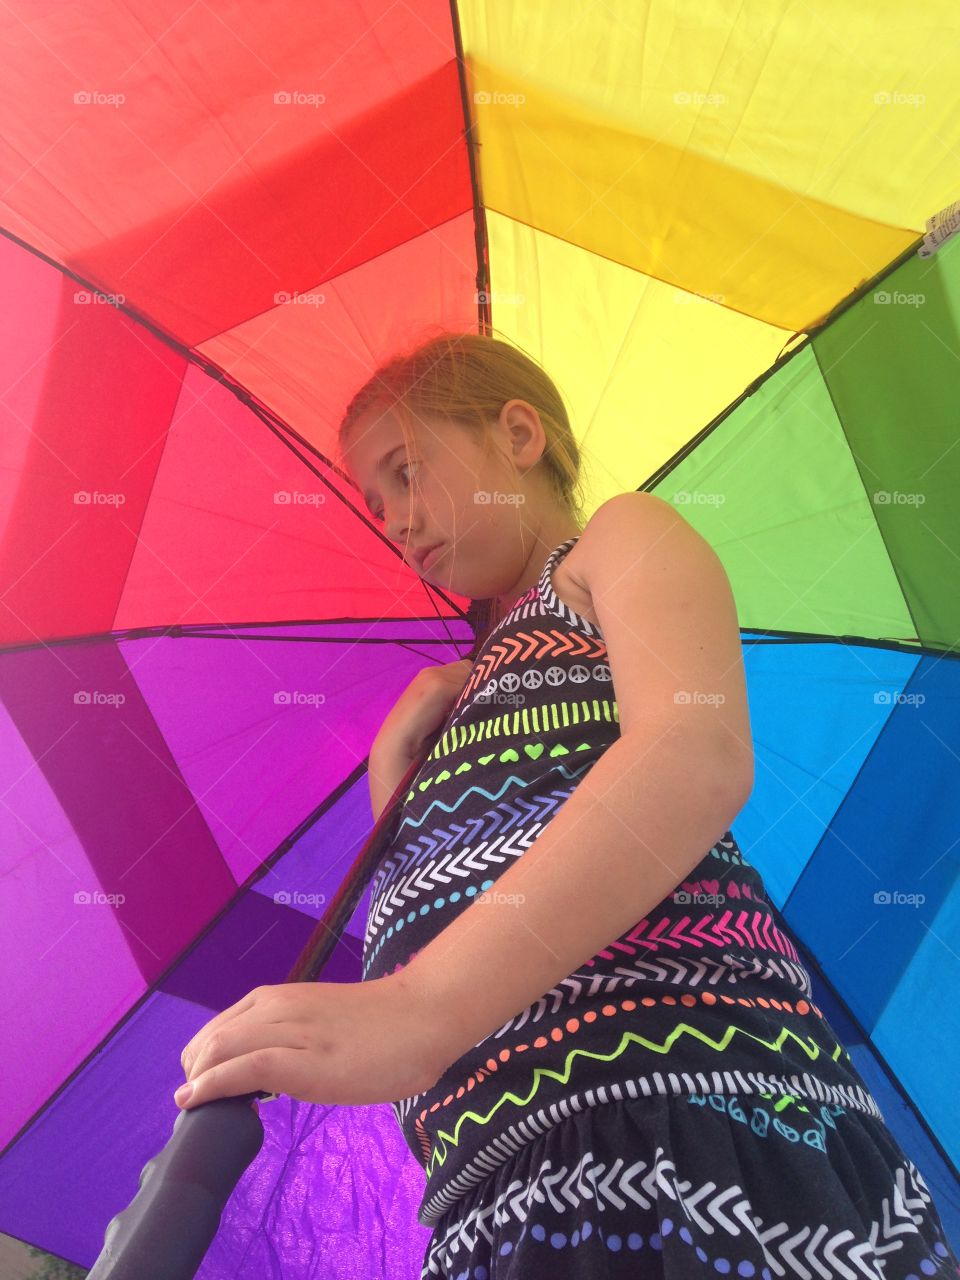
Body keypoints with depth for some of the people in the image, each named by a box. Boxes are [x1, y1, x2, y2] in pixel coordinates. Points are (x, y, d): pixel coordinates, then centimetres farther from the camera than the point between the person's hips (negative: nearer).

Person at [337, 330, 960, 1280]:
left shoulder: (624, 537, 8)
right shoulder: (472, 693, 28)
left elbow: (700, 761, -16)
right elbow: (416, 913, 20)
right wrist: (394, 766, 11)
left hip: (679, 1090, -6)